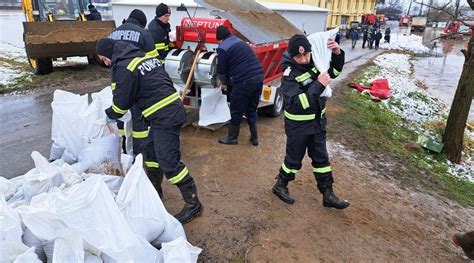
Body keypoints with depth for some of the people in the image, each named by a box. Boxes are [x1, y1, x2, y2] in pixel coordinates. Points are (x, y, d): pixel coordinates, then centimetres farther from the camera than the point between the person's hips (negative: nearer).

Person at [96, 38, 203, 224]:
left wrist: (110, 116, 17)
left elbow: (122, 101, -4)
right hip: (173, 110, 10)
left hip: (164, 118, -10)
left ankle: (193, 203, 0)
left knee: (169, 161, -8)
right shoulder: (146, 57, 18)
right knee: (151, 151, 20)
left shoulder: (124, 68, -10)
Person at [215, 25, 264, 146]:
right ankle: (254, 137, 28)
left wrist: (224, 83, 26)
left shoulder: (223, 48, -1)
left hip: (244, 82, -7)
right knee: (252, 110, 21)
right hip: (258, 77, 7)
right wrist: (230, 80, 36)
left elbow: (221, 71, 3)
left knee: (236, 111, 10)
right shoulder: (241, 42, 23)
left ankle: (232, 138, 24)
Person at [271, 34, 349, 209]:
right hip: (298, 126, -7)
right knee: (294, 159, 10)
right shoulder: (290, 75, -23)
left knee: (321, 158, 15)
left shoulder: (314, 63, -3)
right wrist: (319, 85, -35)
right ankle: (280, 186, 35)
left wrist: (337, 54, -7)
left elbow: (334, 71, 12)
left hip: (318, 122, 7)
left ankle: (328, 195, 29)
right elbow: (296, 103, -33)